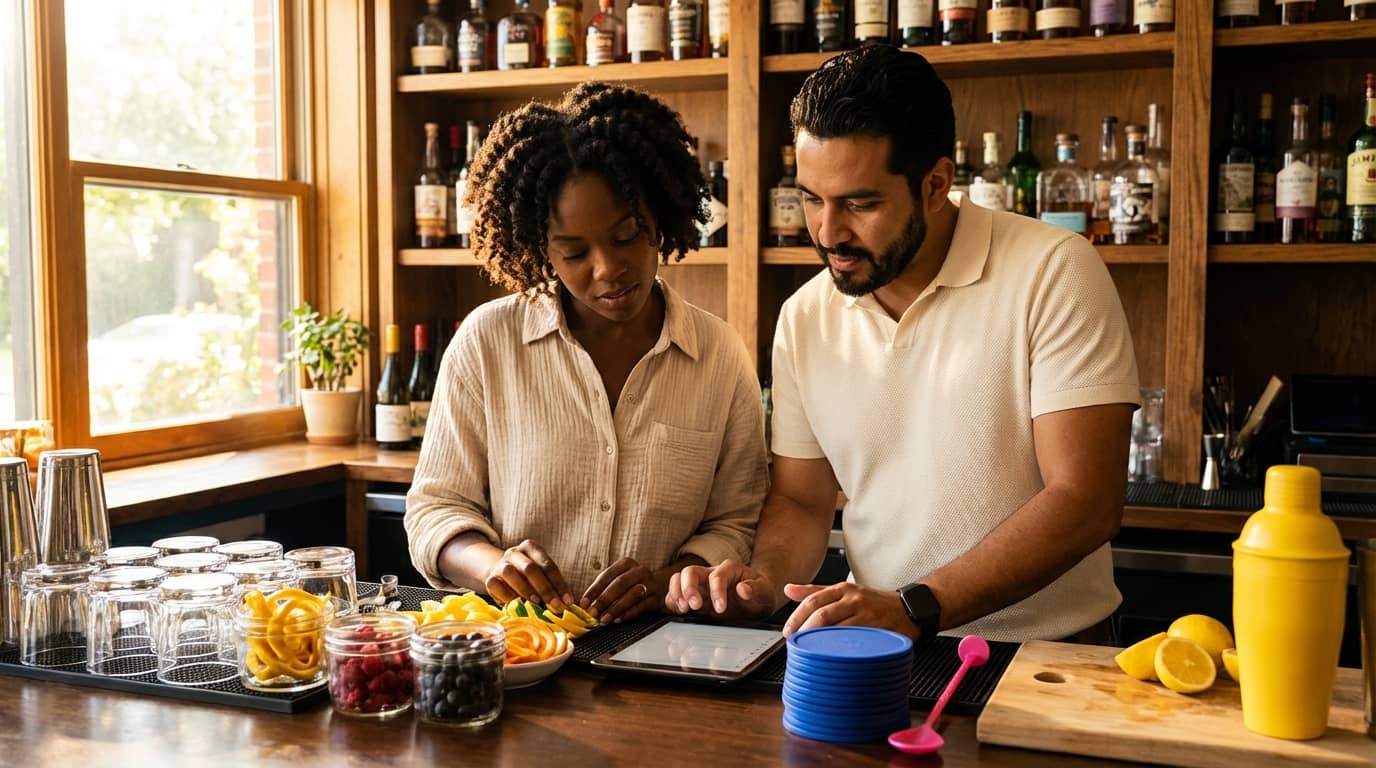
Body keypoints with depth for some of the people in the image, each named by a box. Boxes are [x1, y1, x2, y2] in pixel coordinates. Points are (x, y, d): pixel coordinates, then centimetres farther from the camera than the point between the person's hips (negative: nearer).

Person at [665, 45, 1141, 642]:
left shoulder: (1054, 273, -11)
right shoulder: (804, 318, 4)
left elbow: (1085, 501, -16)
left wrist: (915, 608, -25)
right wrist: (765, 581, -9)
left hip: (1047, 656, -3)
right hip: (880, 659, 3)